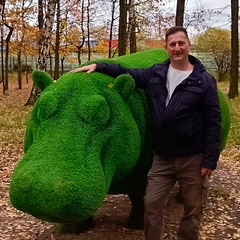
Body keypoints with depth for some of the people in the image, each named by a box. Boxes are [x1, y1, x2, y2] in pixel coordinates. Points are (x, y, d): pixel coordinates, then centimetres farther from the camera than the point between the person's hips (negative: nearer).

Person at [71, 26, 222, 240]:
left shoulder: (204, 80, -6)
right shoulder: (156, 74, 4)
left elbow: (213, 122, -7)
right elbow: (126, 73, 18)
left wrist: (210, 160, -10)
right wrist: (98, 66, 6)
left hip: (193, 159, -2)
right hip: (162, 158, 3)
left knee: (193, 209, 10)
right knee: (152, 204, 7)